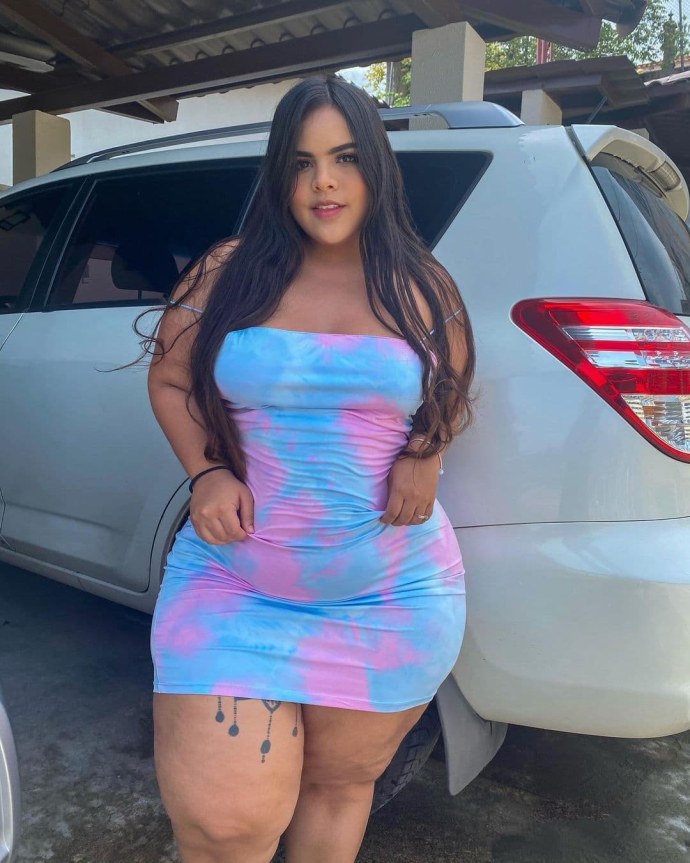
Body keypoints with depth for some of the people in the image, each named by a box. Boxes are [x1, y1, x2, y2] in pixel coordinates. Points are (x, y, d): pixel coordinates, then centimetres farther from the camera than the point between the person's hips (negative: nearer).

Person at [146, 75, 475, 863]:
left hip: (393, 597, 2)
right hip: (234, 584, -1)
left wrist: (426, 453, -4)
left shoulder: (422, 288, 4)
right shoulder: (228, 273, 0)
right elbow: (167, 378, 8)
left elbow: (454, 391, 17)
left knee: (339, 786, 17)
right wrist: (206, 472, -8)